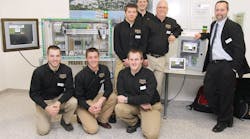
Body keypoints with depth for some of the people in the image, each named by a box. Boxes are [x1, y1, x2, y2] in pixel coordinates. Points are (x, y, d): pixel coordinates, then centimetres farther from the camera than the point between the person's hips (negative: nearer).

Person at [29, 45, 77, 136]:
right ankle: (46, 116, 22)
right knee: (43, 130, -13)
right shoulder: (39, 72, -20)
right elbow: (33, 93, -14)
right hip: (43, 101, -2)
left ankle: (65, 121, 2)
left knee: (73, 102, -28)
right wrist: (46, 107, -27)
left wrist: (59, 102, -32)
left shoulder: (67, 70, -15)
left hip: (59, 98, 2)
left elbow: (70, 90, -15)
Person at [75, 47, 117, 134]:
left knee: (113, 97, -23)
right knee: (92, 129, -20)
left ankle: (102, 120, -1)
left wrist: (100, 101, -30)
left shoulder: (104, 69, -9)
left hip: (95, 98, 5)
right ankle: (83, 118, 13)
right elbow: (79, 97, -16)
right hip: (82, 103, -5)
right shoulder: (80, 76, -21)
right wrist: (89, 108, -32)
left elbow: (109, 88, -13)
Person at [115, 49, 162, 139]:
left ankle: (144, 120, 13)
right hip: (133, 105, 3)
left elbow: (147, 98, -25)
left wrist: (127, 99, -24)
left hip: (151, 106, -3)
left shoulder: (149, 74, -18)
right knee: (118, 108, -27)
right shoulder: (123, 73, -6)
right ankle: (134, 122, 4)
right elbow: (121, 94, -11)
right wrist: (140, 102, -20)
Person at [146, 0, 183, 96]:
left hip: (162, 59, 3)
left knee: (159, 84, 10)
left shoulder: (171, 22, 8)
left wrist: (174, 35, 6)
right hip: (149, 57, -3)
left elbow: (179, 30, 29)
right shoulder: (149, 21, -4)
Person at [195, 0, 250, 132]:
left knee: (225, 94, 4)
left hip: (226, 66, -7)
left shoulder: (234, 27, -8)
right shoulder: (213, 24, 14)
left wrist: (234, 68, -15)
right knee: (208, 91, 8)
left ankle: (224, 121, 25)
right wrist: (202, 35, 19)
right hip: (212, 64, 7)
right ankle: (221, 114, 32)